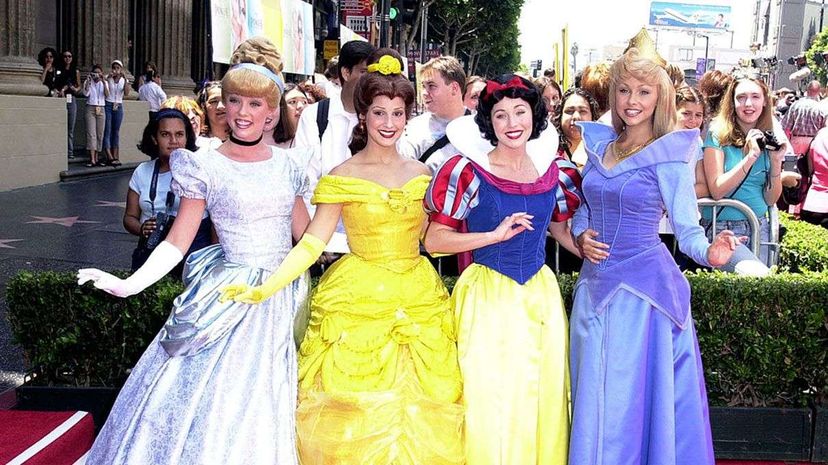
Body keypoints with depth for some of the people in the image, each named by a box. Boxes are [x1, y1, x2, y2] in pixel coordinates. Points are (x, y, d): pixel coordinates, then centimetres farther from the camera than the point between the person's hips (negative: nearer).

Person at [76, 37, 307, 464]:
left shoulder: (288, 164, 7)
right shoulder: (205, 167, -4)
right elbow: (177, 242, -6)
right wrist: (129, 284, -17)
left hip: (280, 301, 4)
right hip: (228, 299, -3)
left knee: (263, 411, 9)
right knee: (209, 402, -3)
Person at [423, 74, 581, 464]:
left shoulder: (555, 171, 5)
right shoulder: (468, 171, -8)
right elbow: (434, 240, -9)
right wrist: (496, 235, -17)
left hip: (541, 294, 4)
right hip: (488, 296, -4)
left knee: (543, 398, 10)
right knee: (489, 400, 1)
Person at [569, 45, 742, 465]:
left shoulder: (668, 156, -8)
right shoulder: (599, 145, 8)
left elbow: (687, 230, -10)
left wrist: (709, 253, -31)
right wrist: (581, 237, -2)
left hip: (643, 286, -5)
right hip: (596, 282, 6)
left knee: (633, 396, 1)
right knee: (594, 396, 14)